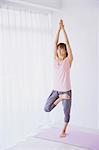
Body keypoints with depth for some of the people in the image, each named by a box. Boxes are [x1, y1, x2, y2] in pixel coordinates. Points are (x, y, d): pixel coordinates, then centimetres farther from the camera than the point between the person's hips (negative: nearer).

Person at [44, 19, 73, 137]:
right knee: (46, 109, -5)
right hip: (56, 90, 3)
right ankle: (60, 98, 15)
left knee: (66, 112, 10)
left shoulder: (68, 60, -5)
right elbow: (55, 43, -4)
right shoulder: (55, 59, 2)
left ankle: (64, 130, 33)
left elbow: (67, 43, -12)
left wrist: (63, 29, -15)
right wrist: (58, 28, -10)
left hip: (66, 90, -3)